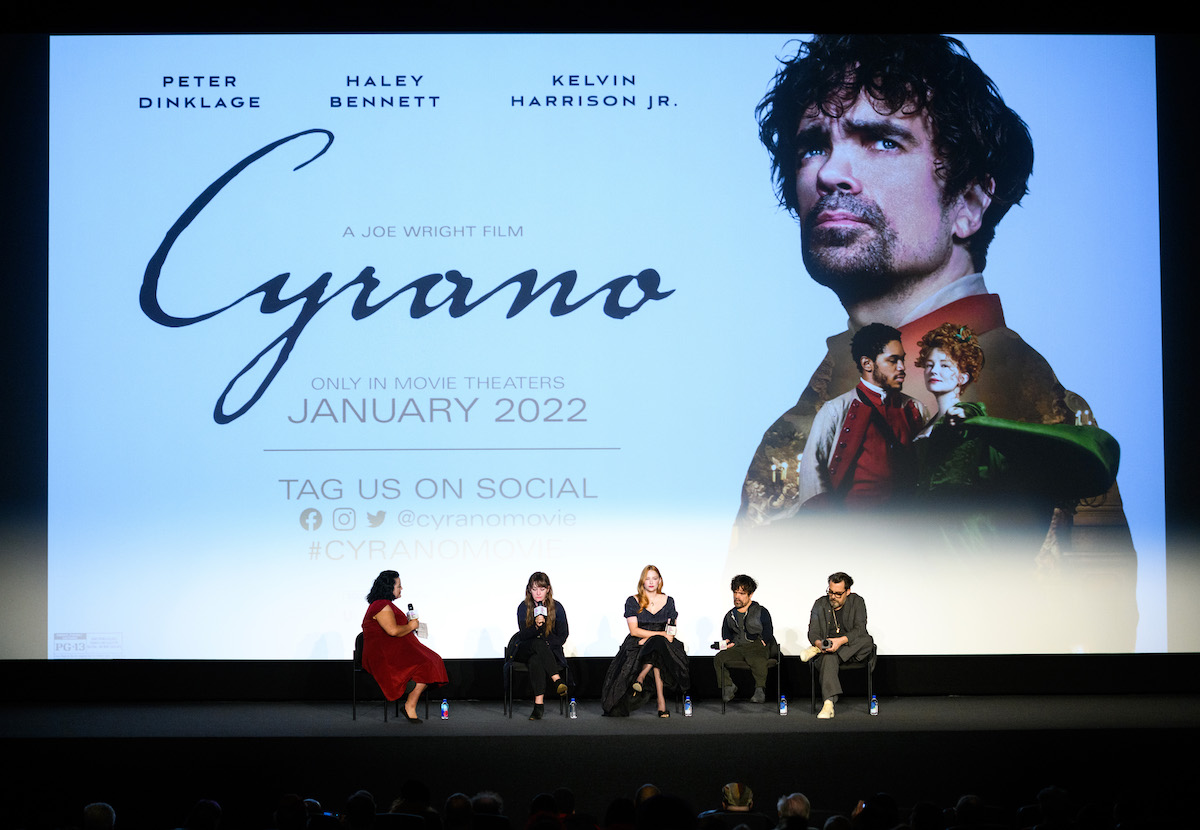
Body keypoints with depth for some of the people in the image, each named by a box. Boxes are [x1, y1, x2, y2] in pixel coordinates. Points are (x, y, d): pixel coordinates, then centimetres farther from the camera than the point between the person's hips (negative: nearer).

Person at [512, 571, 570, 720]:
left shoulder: (557, 607, 0)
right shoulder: (523, 607, -1)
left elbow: (562, 636, 4)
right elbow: (523, 636, -8)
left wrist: (547, 644, -12)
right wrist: (536, 626, -27)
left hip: (550, 649, 0)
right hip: (526, 651, 0)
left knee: (536, 660, -37)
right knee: (538, 643, -37)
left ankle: (539, 703, -42)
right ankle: (557, 680, -46)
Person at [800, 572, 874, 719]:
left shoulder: (857, 602, 1)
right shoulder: (820, 604, 7)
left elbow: (860, 630, -12)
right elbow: (813, 632, 0)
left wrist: (841, 641, -32)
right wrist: (818, 643, -26)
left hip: (853, 650, 0)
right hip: (827, 650, 0)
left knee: (867, 641, -32)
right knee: (828, 658, -37)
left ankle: (815, 651, -28)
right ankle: (829, 703, -52)